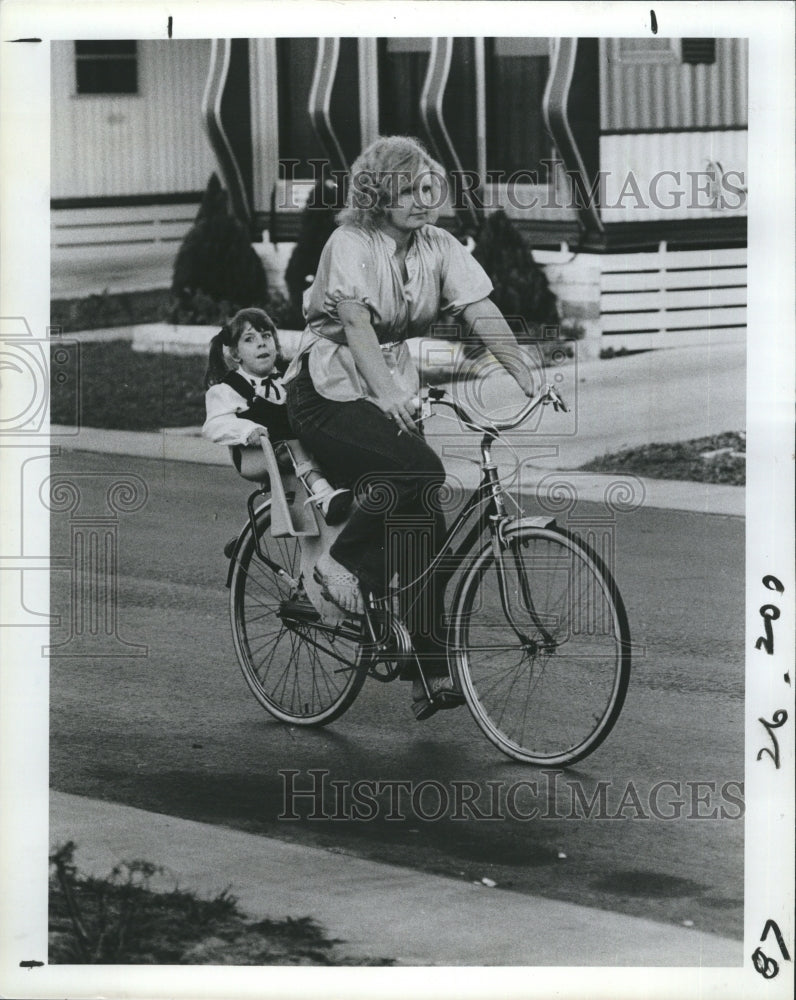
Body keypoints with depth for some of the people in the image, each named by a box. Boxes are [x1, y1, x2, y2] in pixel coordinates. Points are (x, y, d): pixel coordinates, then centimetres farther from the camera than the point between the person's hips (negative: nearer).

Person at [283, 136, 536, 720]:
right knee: (421, 470, -30)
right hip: (330, 392, -6)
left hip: (393, 394, 6)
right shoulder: (351, 244, -15)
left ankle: (434, 675, -4)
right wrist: (387, 393, -44)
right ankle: (341, 564, -10)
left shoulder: (439, 248, 1)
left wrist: (530, 383, -23)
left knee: (422, 520, -7)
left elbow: (485, 316, -9)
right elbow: (356, 323, -28)